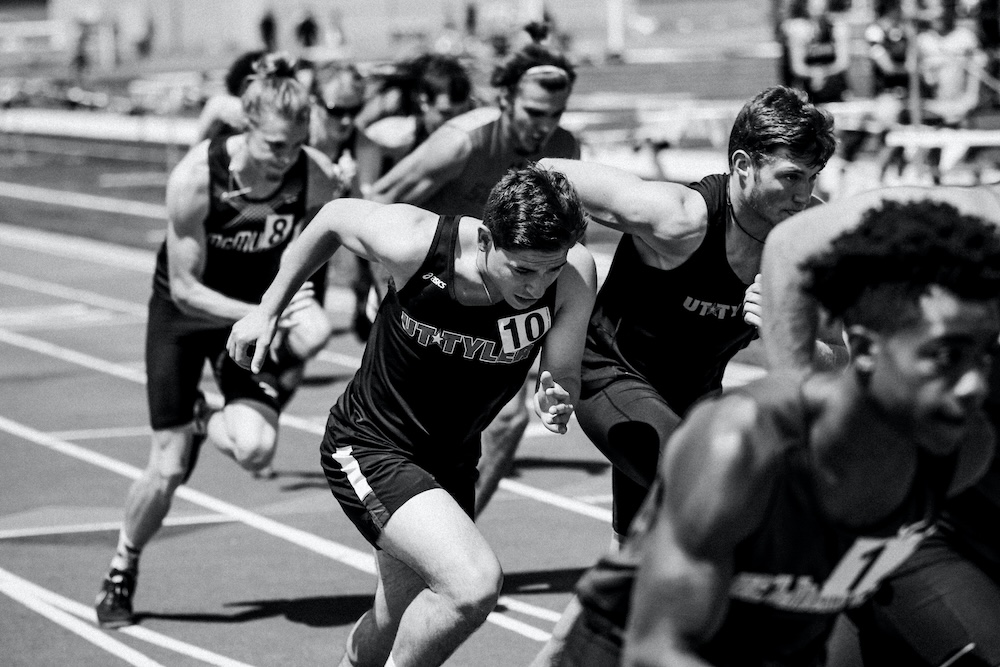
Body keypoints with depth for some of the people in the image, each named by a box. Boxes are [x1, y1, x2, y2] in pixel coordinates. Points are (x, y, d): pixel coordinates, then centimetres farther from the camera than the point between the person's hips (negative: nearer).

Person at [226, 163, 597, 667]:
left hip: (452, 457, 5)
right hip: (368, 448, -5)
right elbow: (335, 217, -7)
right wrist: (269, 309, 2)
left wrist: (555, 402, -33)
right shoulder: (414, 244, -28)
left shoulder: (575, 274, -22)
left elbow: (564, 378, -10)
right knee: (475, 584, -26)